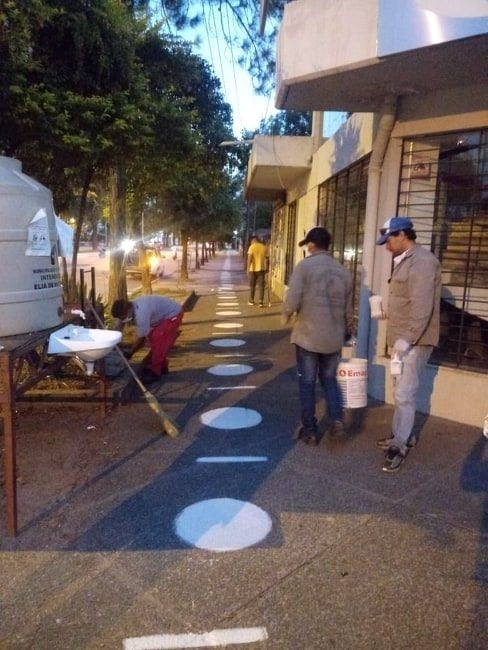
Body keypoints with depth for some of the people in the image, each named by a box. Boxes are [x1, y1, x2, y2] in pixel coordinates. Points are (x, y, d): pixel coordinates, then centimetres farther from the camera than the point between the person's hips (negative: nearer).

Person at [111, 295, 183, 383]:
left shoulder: (141, 314, -35)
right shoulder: (128, 308, -9)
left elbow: (141, 338, -25)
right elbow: (119, 327, 3)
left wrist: (129, 353, -13)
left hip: (173, 314, -10)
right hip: (164, 314, 10)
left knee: (158, 341, -13)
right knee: (152, 337, 12)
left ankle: (155, 372, -3)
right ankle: (161, 366, 25)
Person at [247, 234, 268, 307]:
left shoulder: (252, 247, -7)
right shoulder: (264, 247, 4)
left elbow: (249, 259, -13)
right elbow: (266, 259, 4)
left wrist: (248, 268, -9)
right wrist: (266, 268, 12)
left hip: (253, 269, -2)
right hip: (261, 269, 2)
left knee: (252, 285, 11)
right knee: (261, 285, 3)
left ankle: (251, 301, 19)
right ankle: (261, 302, -3)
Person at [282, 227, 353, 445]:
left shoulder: (304, 266, -8)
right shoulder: (343, 271, 8)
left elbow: (292, 301, -17)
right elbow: (348, 309, 13)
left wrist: (286, 315, 3)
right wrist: (347, 332, 26)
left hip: (308, 336, -4)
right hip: (334, 337, 4)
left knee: (307, 383, 8)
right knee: (329, 379, 20)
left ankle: (309, 430, 15)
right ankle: (336, 418, 4)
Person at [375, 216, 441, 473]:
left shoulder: (422, 261, -17)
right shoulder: (405, 260, 15)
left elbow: (422, 307, -24)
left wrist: (407, 338, -26)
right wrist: (385, 309, 12)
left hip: (414, 341, -10)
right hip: (402, 338, 10)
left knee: (404, 393, -5)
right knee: (400, 391, 17)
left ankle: (400, 445, 5)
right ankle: (401, 435, 30)